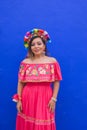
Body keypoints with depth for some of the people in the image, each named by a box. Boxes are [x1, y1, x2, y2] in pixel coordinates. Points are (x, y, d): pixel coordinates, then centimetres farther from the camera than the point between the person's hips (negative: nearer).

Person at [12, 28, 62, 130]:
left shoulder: (52, 61, 2)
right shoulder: (25, 62, 4)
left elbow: (56, 82, 1)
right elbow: (20, 83, 4)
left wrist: (53, 99, -6)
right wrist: (19, 100, -1)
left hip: (45, 98, -1)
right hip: (27, 98, 1)